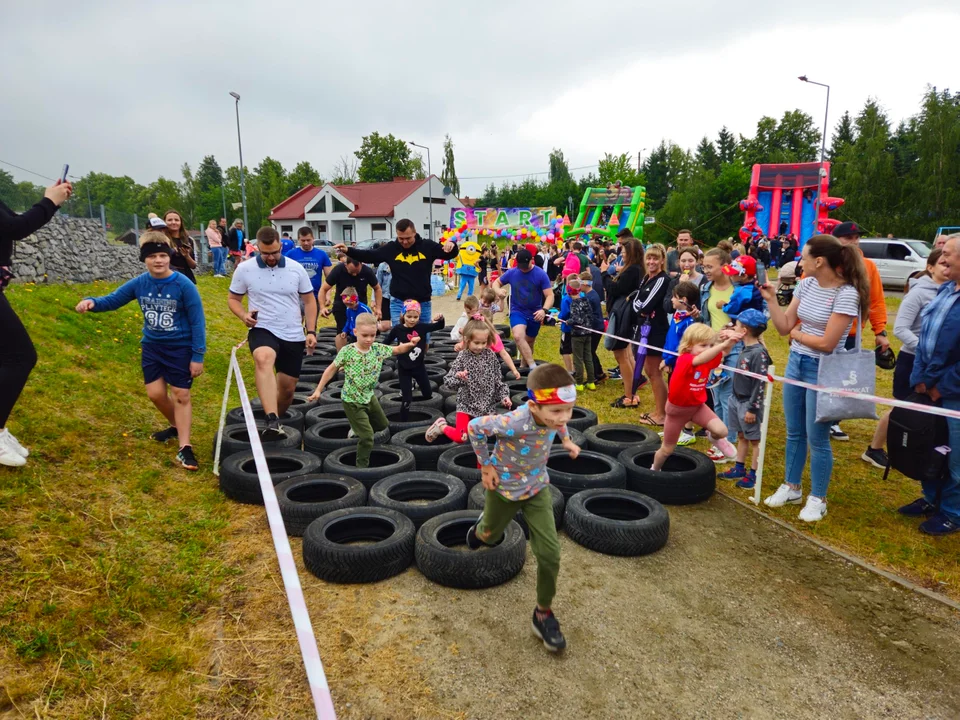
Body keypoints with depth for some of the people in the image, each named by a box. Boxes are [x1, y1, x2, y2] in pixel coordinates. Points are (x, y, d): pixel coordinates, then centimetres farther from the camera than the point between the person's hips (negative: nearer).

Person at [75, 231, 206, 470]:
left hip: (180, 348, -4)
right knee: (155, 393, 6)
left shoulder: (184, 285, -18)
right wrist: (91, 302, -20)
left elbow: (197, 322, -15)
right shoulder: (139, 284, -6)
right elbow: (112, 300, 3)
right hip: (152, 346, 5)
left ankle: (184, 447, 4)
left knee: (181, 395, -1)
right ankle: (177, 426, 34)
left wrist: (198, 356, -15)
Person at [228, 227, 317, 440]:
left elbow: (309, 300, 7)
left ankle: (276, 421, 38)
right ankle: (272, 422, -47)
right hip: (262, 330, -2)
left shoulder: (296, 268, 0)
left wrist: (311, 331, -1)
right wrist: (244, 315, -14)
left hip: (293, 335, 3)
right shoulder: (244, 269, -3)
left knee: (287, 388, 8)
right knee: (264, 359, -37)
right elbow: (233, 299, 8)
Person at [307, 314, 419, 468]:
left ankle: (358, 428, 48)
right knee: (367, 437, -9)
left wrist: (410, 344, -21)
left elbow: (398, 349, 1)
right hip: (352, 400, -6)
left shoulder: (378, 348, -8)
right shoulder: (347, 351, -19)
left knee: (382, 424, 26)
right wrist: (318, 390, -7)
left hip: (369, 396, 6)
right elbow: (331, 369, -9)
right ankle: (362, 466, 8)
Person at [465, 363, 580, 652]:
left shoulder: (550, 414, -23)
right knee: (491, 535, 24)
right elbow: (475, 427, -22)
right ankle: (480, 529, 63)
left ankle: (543, 613, 19)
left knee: (550, 554, -3)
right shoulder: (514, 422, -40)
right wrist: (486, 465, -16)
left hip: (537, 488, 4)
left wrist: (566, 439, 1)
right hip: (504, 488, -3)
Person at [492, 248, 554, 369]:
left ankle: (523, 366, 39)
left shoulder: (541, 274, -13)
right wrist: (498, 290, -16)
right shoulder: (511, 273, -6)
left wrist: (544, 310, -34)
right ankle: (533, 366, -28)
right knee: (518, 336, -28)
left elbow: (550, 295, -14)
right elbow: (496, 282, 9)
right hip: (517, 311, 0)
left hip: (534, 314, 0)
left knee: (529, 343, 16)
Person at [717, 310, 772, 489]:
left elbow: (760, 384, -19)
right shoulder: (745, 348, 5)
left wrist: (752, 409, -18)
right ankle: (739, 469, 29)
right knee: (741, 436, 18)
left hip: (749, 403, -8)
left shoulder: (759, 353, -20)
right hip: (736, 399, 8)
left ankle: (753, 474, 14)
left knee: (754, 440, 5)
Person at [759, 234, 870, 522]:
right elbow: (784, 327, 2)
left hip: (823, 370, -7)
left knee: (817, 438, 3)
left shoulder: (846, 294, -19)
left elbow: (827, 343, -22)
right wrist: (771, 299, -7)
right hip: (795, 363, 7)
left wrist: (796, 333, -8)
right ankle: (791, 487, 33)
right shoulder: (806, 284, 2)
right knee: (794, 432, 17)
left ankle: (818, 499, 20)